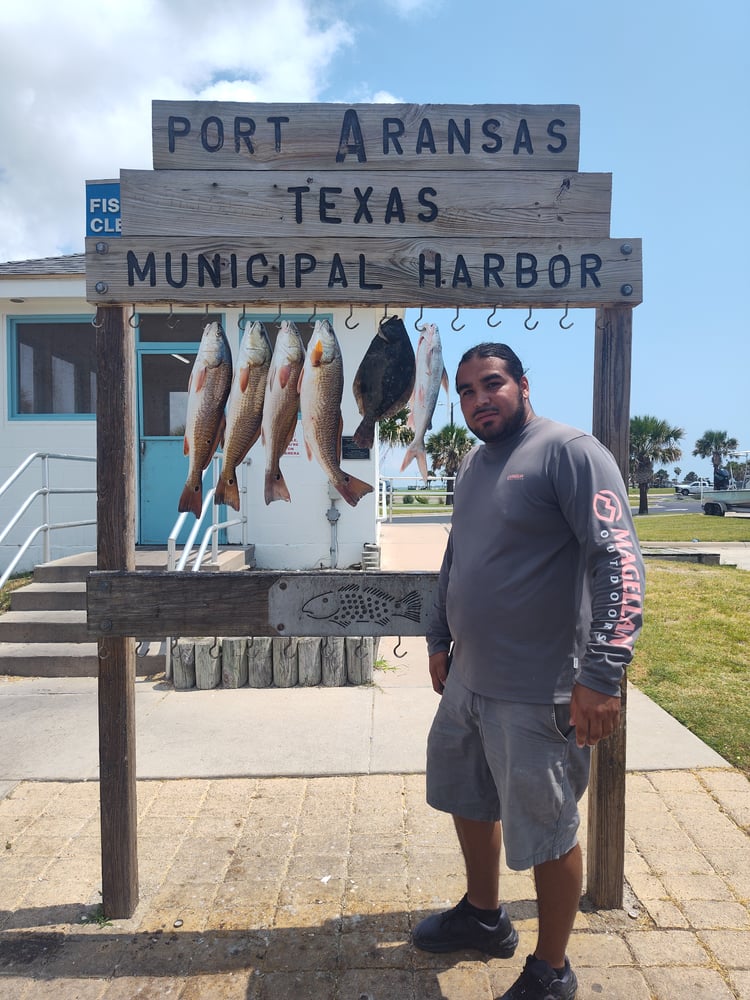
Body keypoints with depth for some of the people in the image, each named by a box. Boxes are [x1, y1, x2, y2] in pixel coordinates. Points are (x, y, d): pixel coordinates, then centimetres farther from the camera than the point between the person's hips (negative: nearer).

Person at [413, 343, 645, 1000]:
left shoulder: (570, 452, -15)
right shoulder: (474, 463, 11)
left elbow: (620, 561, -22)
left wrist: (602, 674, -27)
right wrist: (440, 639, 21)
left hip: (538, 693, -8)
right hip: (467, 681, 9)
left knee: (547, 834, 9)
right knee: (466, 799, 24)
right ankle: (484, 917, 49)